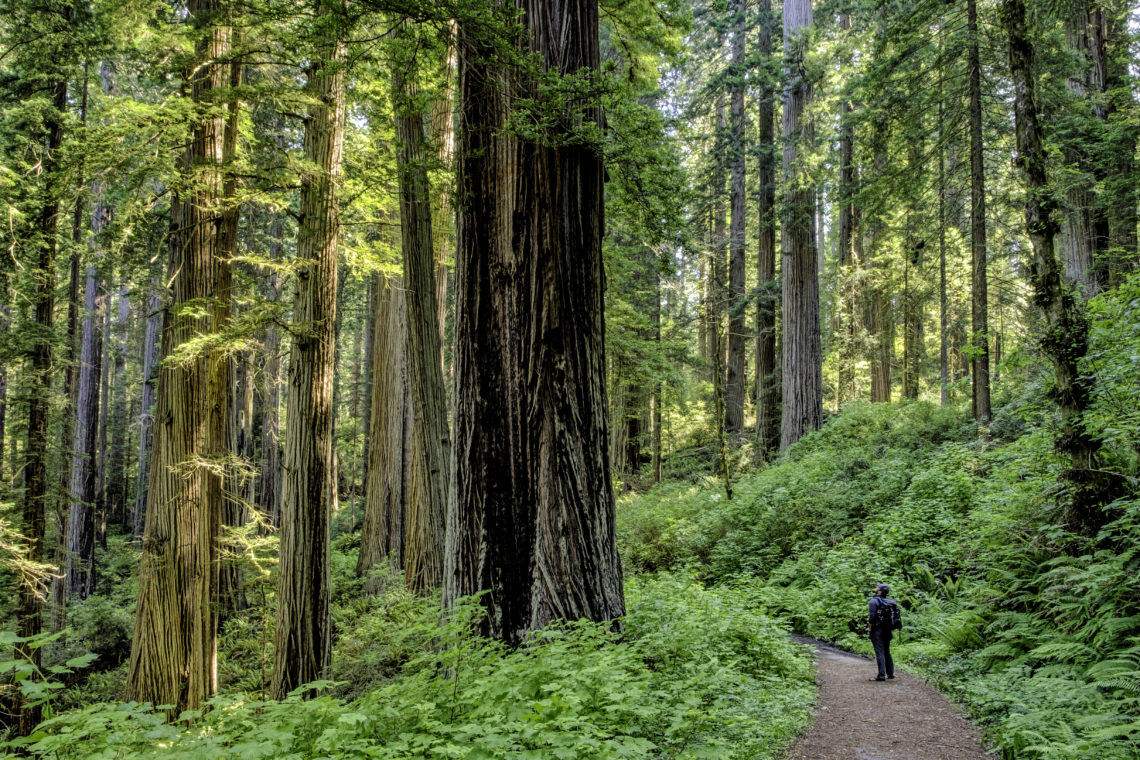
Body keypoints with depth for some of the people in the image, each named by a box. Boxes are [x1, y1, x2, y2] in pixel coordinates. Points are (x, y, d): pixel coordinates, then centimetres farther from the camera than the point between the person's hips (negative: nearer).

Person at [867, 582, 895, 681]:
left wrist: (869, 628, -7)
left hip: (877, 630, -7)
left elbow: (872, 617, -18)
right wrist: (892, 628, 17)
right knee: (887, 651, 18)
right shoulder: (891, 601, 8)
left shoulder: (874, 601, -12)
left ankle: (881, 675, -8)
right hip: (888, 630, 7)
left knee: (880, 652, -6)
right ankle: (890, 673, 24)